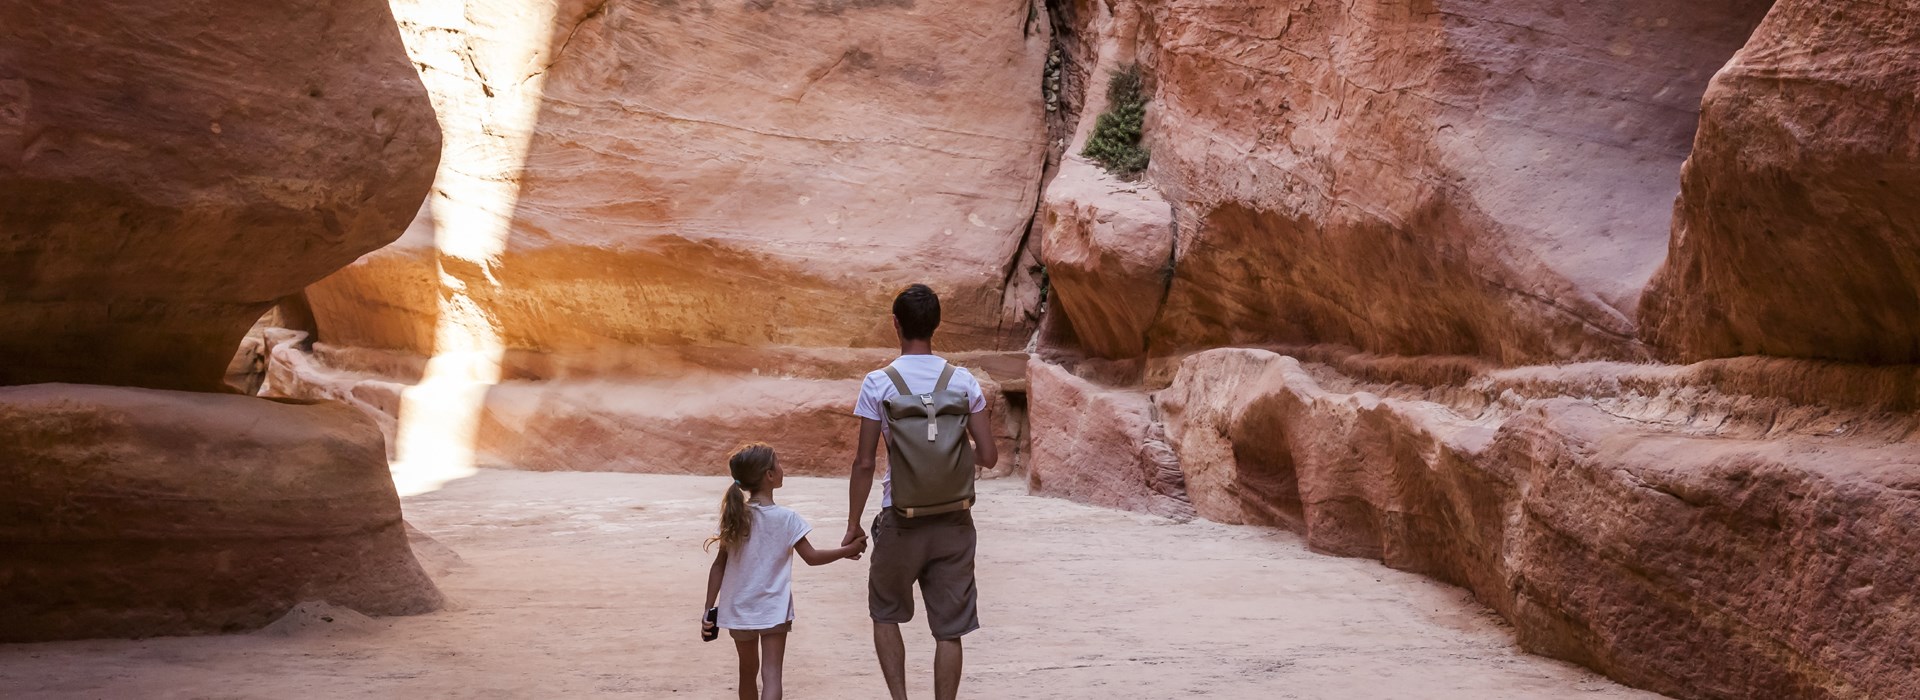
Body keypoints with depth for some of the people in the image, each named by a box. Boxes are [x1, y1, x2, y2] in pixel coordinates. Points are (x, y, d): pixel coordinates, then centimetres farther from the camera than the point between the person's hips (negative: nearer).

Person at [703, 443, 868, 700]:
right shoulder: (786, 518, -12)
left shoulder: (735, 517, -1)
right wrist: (848, 551, 7)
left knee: (748, 671, 20)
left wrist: (709, 609, 5)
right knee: (771, 674, -7)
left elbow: (719, 566, 1)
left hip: (738, 610, 4)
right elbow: (812, 557, -6)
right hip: (773, 610, -4)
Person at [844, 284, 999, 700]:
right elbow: (988, 457, -1)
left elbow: (864, 462, -7)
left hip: (901, 519, -1)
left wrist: (853, 525, 3)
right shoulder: (963, 382, -1)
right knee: (949, 629, 9)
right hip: (954, 521, 2)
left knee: (886, 613, 20)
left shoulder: (879, 383, -7)